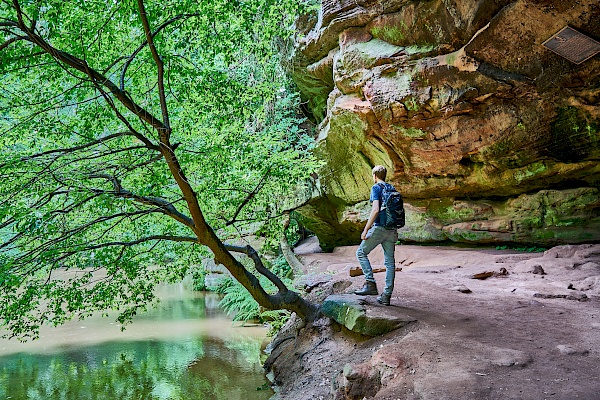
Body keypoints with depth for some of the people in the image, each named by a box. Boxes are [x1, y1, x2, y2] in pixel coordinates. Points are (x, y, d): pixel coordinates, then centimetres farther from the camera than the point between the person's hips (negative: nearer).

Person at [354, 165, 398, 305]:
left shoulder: (376, 188, -6)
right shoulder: (392, 189, 15)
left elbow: (375, 210, -19)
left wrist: (366, 230, -17)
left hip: (379, 228, -7)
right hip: (392, 230, 7)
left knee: (361, 253, 8)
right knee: (389, 262, 7)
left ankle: (370, 284, -2)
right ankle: (386, 295, 10)